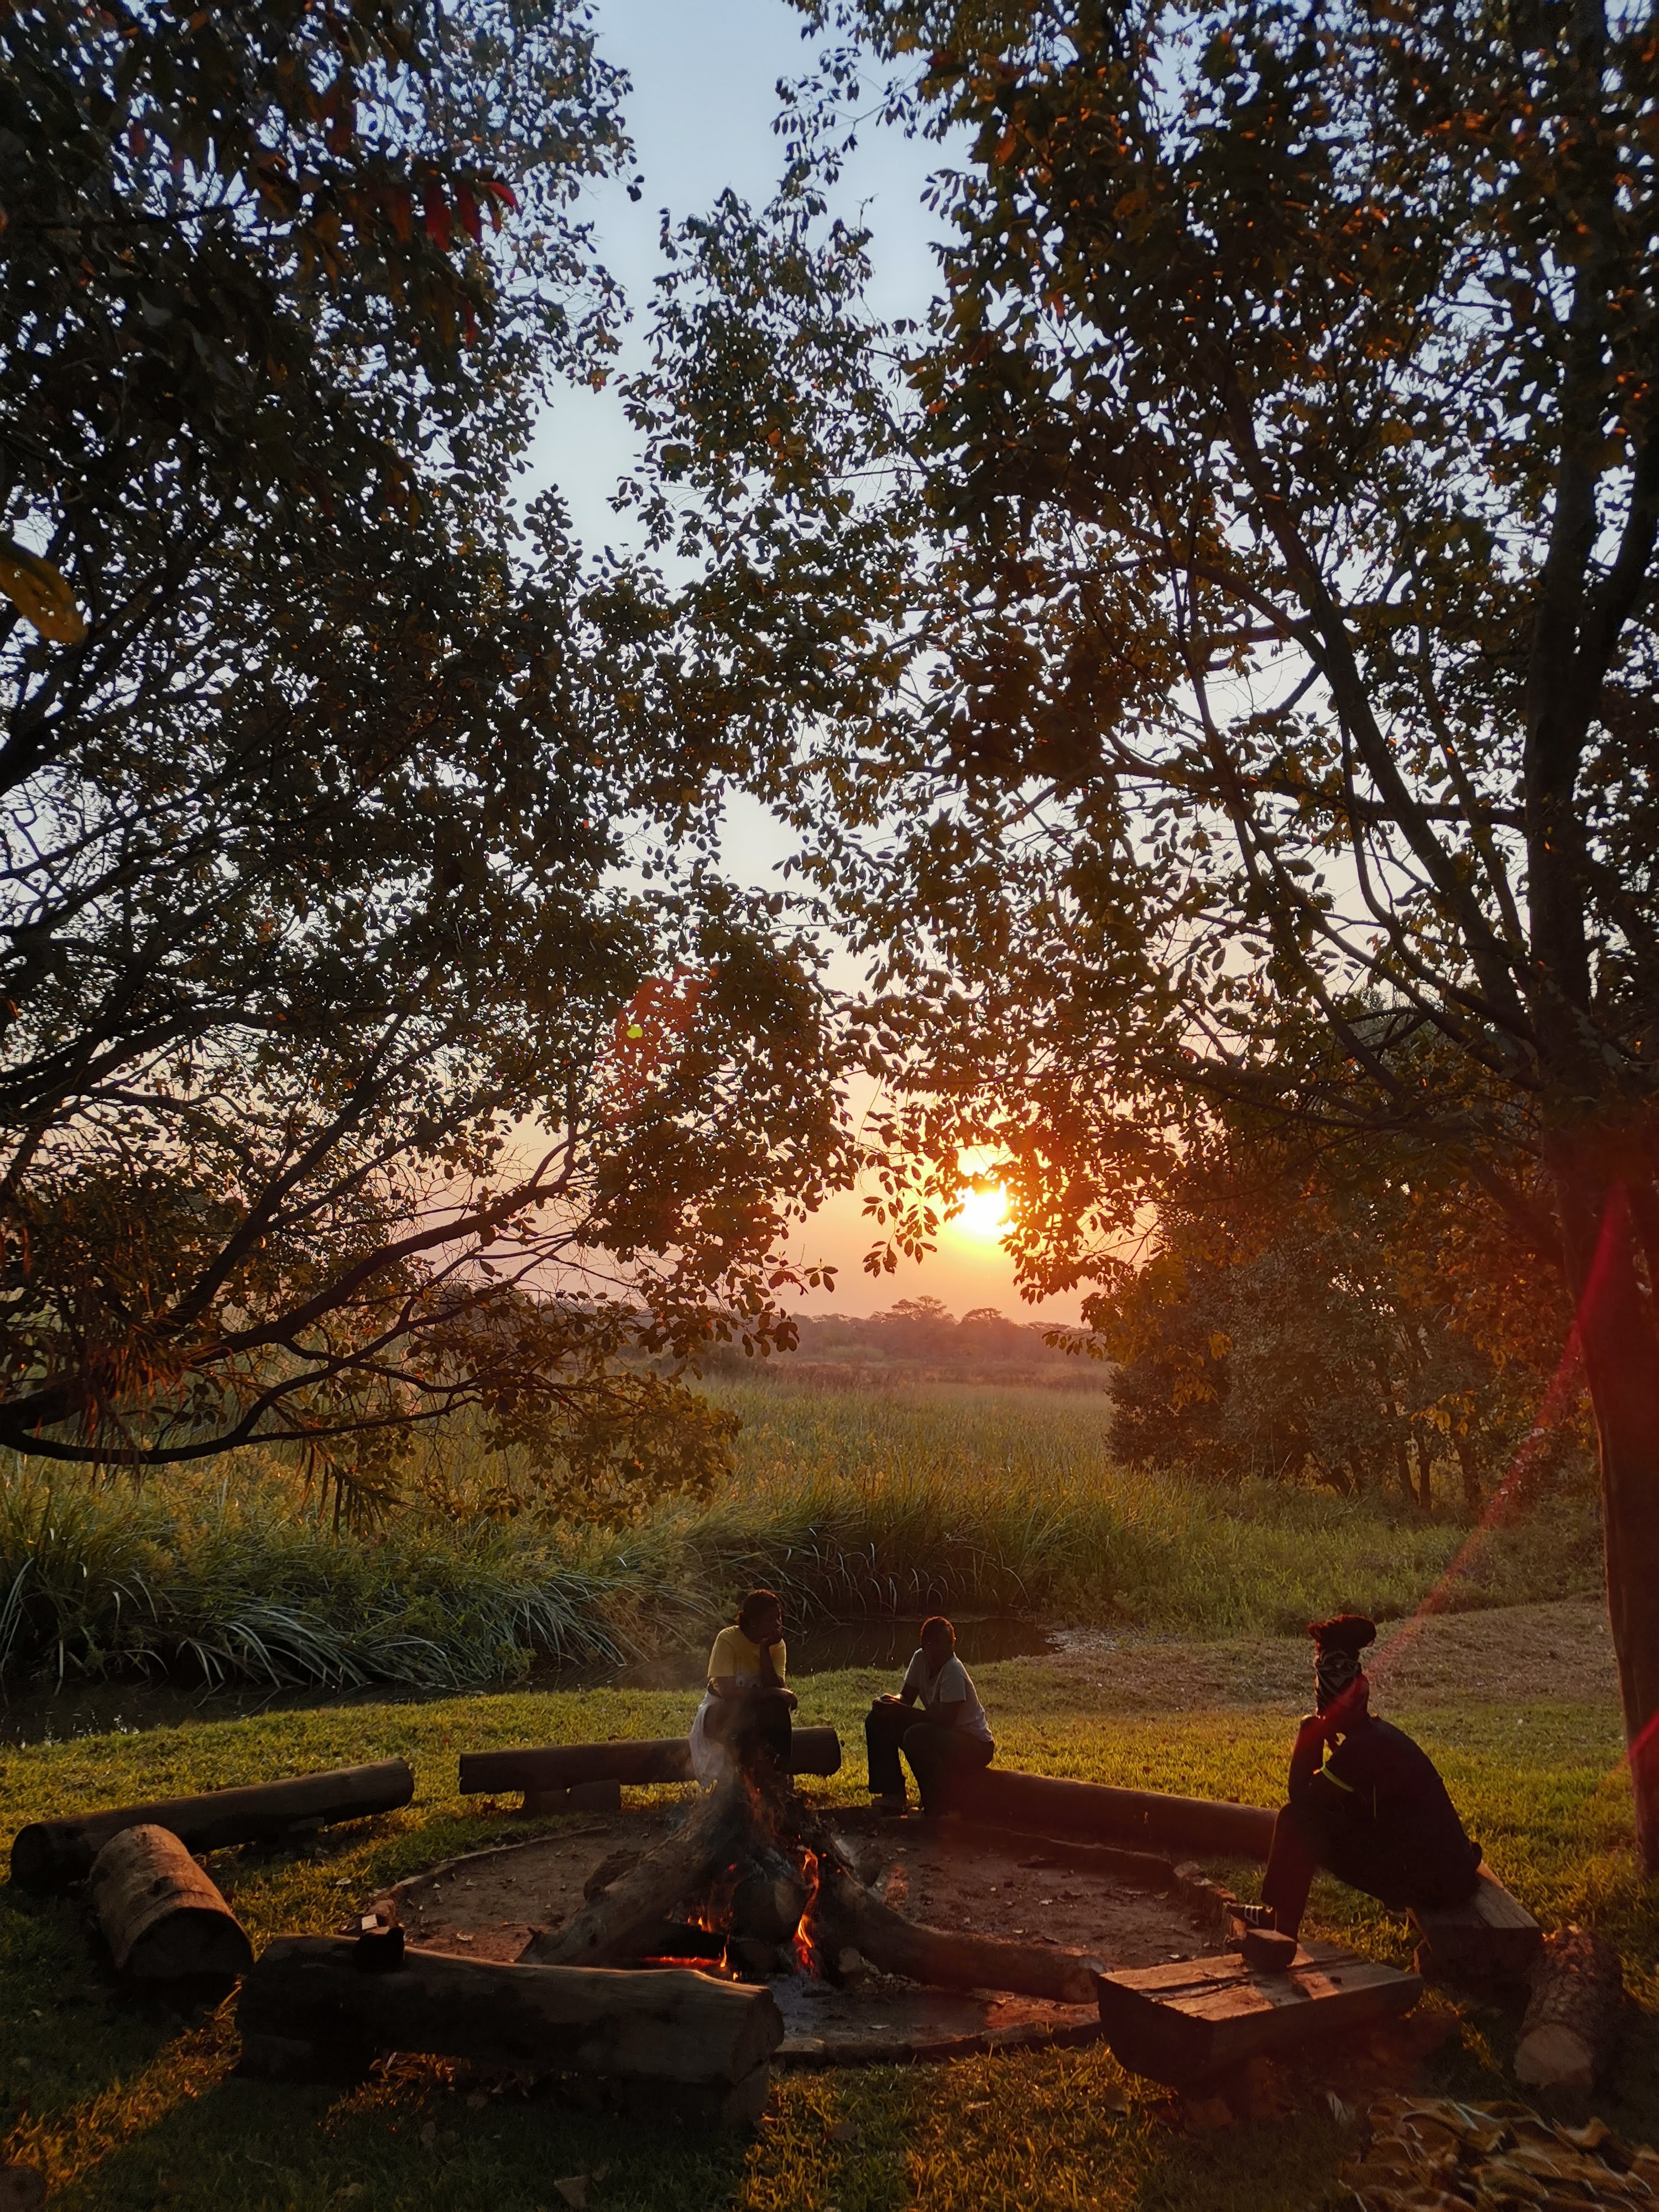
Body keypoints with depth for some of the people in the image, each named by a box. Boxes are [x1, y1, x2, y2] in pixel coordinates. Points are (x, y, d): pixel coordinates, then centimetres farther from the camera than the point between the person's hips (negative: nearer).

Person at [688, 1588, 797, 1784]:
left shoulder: (776, 1644, -8)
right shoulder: (728, 1639, -21)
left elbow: (776, 1687, -21)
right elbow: (728, 1692, -30)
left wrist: (765, 1649, -27)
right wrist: (771, 1692, -33)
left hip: (757, 1709, 4)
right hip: (721, 1710, -4)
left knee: (780, 1707, -29)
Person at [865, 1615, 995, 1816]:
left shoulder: (954, 1673, -26)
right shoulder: (920, 1659, -4)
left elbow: (945, 1720, -32)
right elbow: (907, 1697, 3)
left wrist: (900, 1709, -30)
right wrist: (890, 1703, -21)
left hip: (975, 1746, -8)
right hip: (939, 1733, 8)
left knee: (917, 1737, -36)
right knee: (879, 1721, -3)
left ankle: (937, 1808, -17)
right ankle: (892, 1795, 3)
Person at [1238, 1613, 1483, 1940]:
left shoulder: (1363, 1746, -21)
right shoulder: (1380, 1734, 10)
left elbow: (1301, 1797, -12)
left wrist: (1309, 1734, -6)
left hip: (1430, 1880, -10)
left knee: (1298, 1822, -9)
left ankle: (1280, 1929, 4)